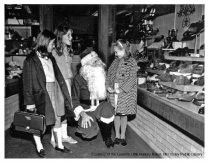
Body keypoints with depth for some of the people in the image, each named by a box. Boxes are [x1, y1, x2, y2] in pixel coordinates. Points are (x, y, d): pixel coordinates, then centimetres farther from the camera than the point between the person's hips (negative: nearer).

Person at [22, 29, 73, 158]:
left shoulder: (50, 58, 10)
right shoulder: (31, 60, -11)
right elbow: (28, 82, -11)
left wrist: (63, 93, 14)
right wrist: (29, 101, -14)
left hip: (55, 90, 7)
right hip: (41, 93, -6)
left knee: (57, 118, 14)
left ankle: (59, 145, 30)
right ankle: (39, 147, 28)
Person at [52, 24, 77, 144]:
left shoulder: (68, 50, 11)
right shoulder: (54, 51, -14)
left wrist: (70, 81, 10)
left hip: (67, 82, 7)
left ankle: (64, 136, 27)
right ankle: (54, 138, 15)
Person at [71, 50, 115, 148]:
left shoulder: (102, 74, -2)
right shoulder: (78, 78, -11)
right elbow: (74, 99, -9)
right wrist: (83, 115, -19)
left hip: (101, 104, 2)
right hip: (86, 108, -2)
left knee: (108, 112, -33)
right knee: (90, 135, -14)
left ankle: (107, 137, -6)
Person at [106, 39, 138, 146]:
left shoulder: (132, 62, -8)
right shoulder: (115, 61, 9)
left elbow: (131, 79, -14)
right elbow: (109, 74, 9)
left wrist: (121, 89, -20)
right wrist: (108, 86, -7)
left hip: (125, 93, -4)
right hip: (113, 92, 4)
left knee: (123, 114, 6)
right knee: (116, 114, 10)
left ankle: (123, 136, 22)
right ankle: (117, 135, 25)